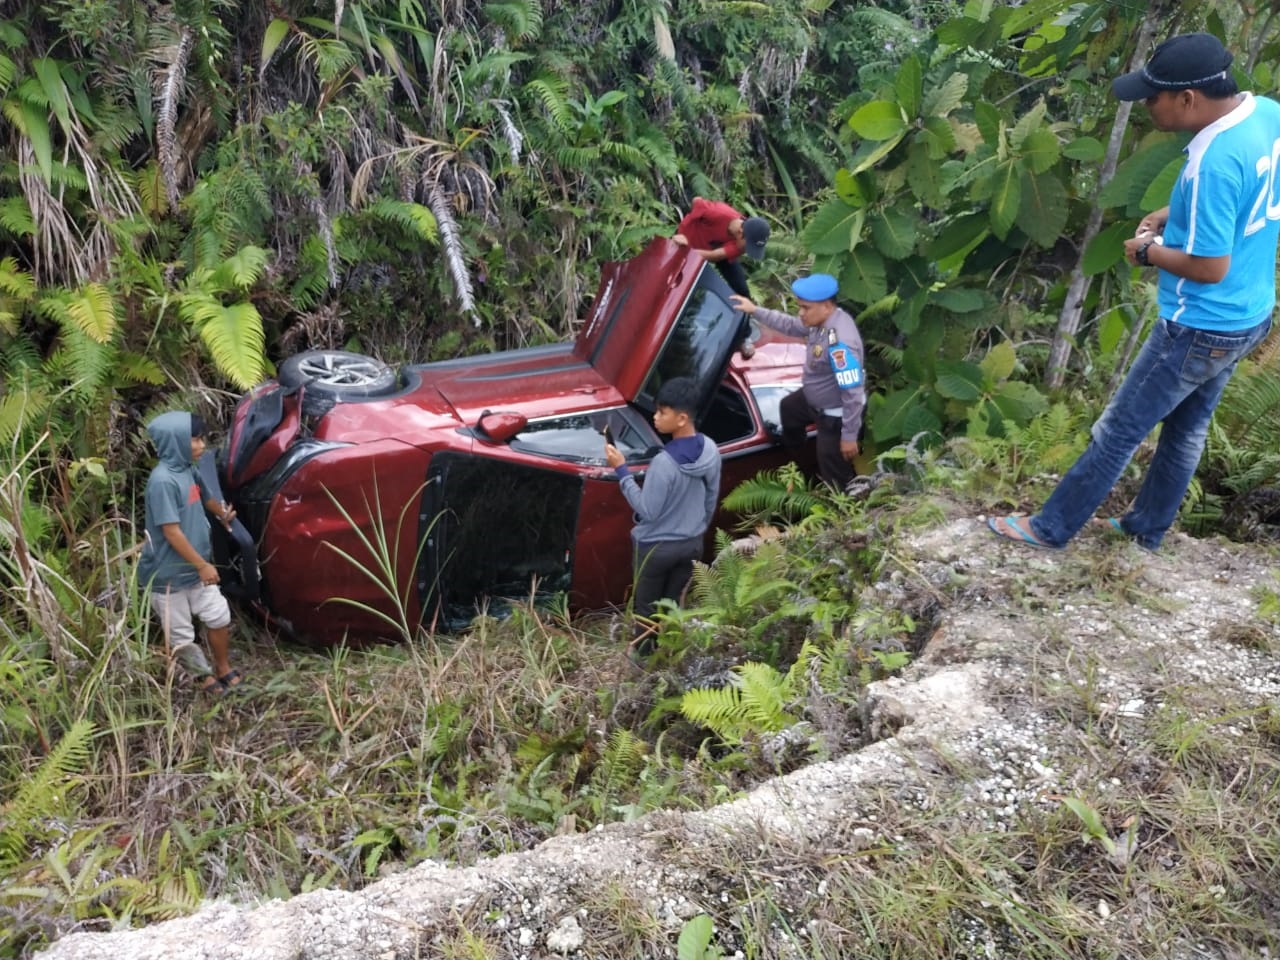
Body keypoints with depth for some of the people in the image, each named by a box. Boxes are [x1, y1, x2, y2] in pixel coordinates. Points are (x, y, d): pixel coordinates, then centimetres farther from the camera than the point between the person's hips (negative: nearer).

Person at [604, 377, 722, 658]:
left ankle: (644, 659, 33)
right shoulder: (710, 450, -10)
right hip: (691, 544, 6)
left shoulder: (664, 463, -32)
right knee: (673, 604, 23)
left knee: (646, 607, 17)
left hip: (656, 547, -6)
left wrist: (622, 470, -20)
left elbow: (647, 511, -22)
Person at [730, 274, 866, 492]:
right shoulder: (822, 319, -10)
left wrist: (849, 436, -30)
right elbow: (791, 325, 11)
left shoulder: (840, 342, -40)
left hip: (836, 414, -11)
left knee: (834, 473, 6)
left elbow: (854, 393, -36)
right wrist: (755, 310, 7)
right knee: (788, 409, 36)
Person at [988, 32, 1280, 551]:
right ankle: (1147, 527, 41)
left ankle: (1051, 527, 20)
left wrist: (1148, 251, -11)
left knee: (1118, 430, 5)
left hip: (1201, 331, -9)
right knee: (1189, 426, 22)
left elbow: (1210, 268, -27)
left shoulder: (1213, 161, -31)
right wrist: (1172, 214, 5)